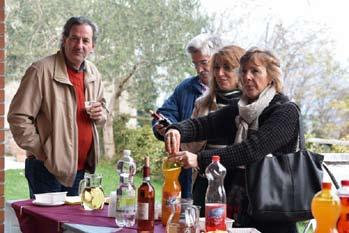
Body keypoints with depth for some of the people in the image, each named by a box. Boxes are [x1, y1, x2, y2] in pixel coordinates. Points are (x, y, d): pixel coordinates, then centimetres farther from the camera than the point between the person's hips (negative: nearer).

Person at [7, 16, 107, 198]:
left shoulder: (93, 74, 9)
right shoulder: (41, 71, -13)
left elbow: (102, 109, 25)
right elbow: (18, 118, -14)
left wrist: (100, 114, 1)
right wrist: (41, 151, -14)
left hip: (81, 168, 6)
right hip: (48, 168, -6)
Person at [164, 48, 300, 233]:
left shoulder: (286, 111, -13)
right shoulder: (239, 111, 9)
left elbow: (253, 150, -26)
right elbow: (203, 124, -7)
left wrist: (200, 160, -33)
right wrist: (177, 130, -29)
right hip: (246, 205, 6)